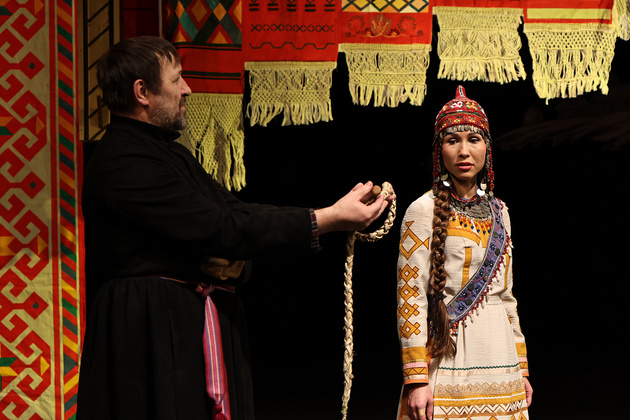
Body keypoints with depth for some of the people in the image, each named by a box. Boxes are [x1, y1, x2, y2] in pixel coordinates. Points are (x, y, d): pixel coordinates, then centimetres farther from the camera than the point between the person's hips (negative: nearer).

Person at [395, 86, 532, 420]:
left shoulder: (498, 212, 13)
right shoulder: (424, 210, -4)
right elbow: (410, 296, -9)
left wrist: (521, 368, 15)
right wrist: (416, 378, -15)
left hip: (499, 357, 5)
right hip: (450, 358, -5)